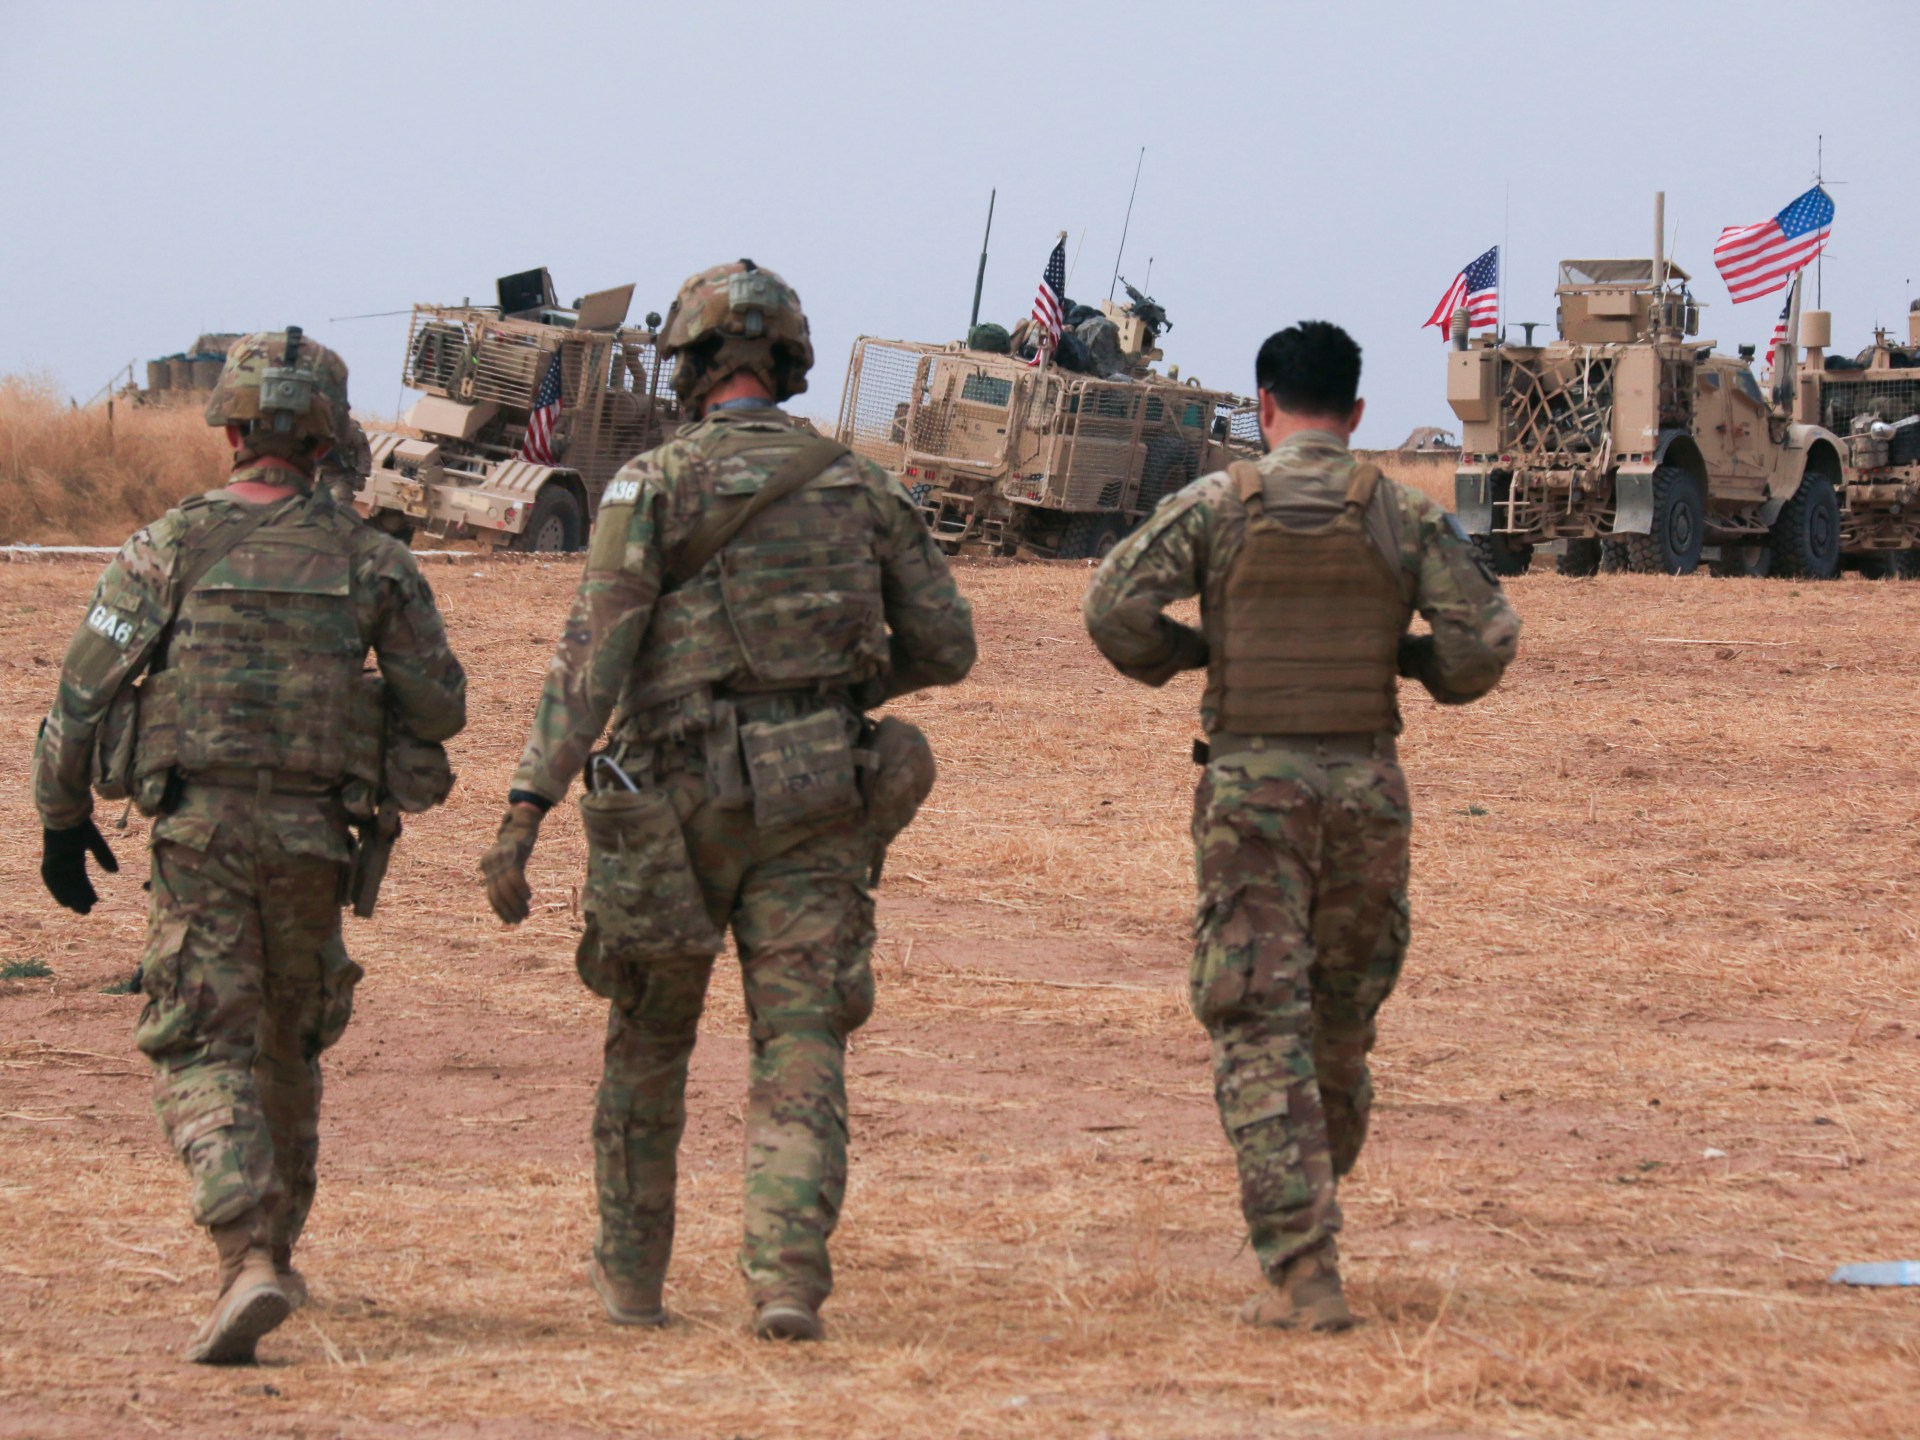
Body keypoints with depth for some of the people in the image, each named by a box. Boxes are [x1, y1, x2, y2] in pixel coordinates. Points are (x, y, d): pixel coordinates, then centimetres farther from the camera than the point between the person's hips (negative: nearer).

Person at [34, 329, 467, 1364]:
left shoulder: (170, 547, -6)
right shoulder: (369, 560, 0)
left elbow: (84, 690, -6)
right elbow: (438, 706, 4)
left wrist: (62, 819, 6)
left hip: (198, 832, -2)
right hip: (313, 838, 3)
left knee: (204, 1056, -3)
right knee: (287, 1045, 21)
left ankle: (250, 1261, -22)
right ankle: (272, 1244, 33)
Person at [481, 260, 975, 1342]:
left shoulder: (655, 485, -5)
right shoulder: (863, 487, 7)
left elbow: (592, 655, -13)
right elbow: (947, 645, 8)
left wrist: (528, 808, -15)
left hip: (684, 801, -2)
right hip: (818, 802, 2)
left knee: (650, 1037, 16)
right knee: (802, 1048, 0)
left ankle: (634, 1274, 25)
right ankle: (789, 1278, -18)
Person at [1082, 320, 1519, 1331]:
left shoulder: (1213, 507, -2)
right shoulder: (1406, 516, 2)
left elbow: (1115, 607, -11)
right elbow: (1485, 640, -4)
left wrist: (1180, 653, 8)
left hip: (1251, 784, -2)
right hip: (1366, 786, 2)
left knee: (1261, 1029, -3)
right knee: (1342, 1021, 18)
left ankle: (1302, 1273, -13)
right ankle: (1307, 1223, 31)